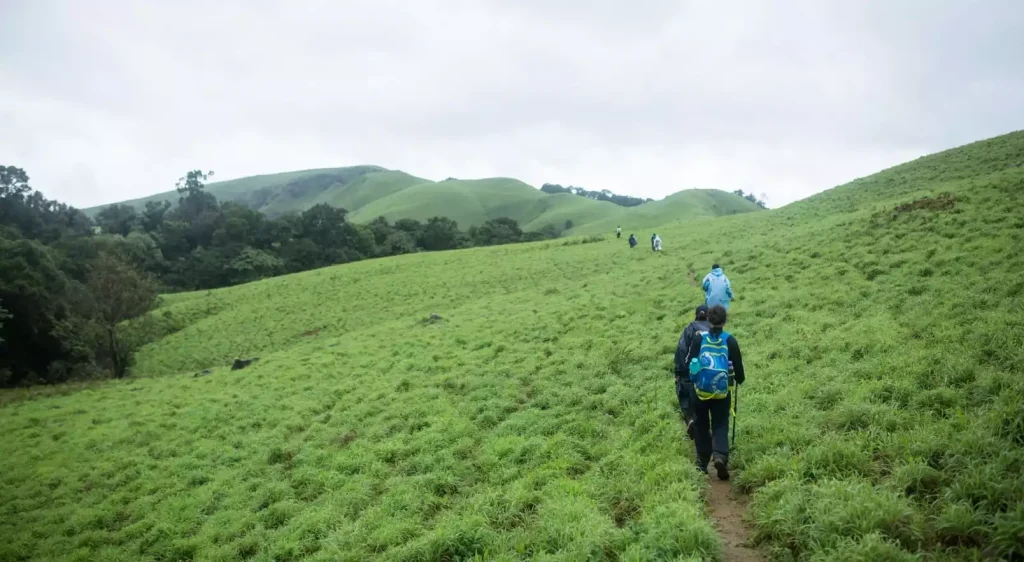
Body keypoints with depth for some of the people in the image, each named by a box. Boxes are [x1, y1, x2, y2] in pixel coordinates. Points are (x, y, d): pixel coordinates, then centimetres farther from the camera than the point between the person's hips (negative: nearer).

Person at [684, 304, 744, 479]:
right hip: (722, 392, -1)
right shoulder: (730, 341, -4)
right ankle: (720, 456, -19)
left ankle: (702, 463, 18)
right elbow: (738, 365, 0)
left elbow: (689, 362, -3)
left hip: (701, 390, 1)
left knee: (701, 426, 15)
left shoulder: (699, 338, -3)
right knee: (720, 426, 6)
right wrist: (740, 379, 20)